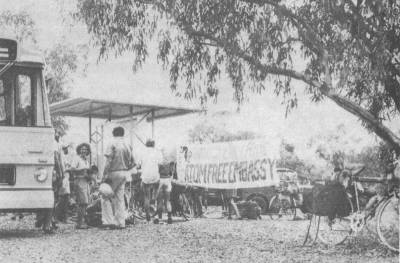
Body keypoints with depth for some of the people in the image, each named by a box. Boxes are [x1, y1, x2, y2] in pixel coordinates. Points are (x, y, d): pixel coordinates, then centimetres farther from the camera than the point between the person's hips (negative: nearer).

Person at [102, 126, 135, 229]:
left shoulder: (112, 144, -9)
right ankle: (121, 223, 10)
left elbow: (108, 161, -16)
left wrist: (105, 175, -14)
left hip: (114, 172, -6)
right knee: (120, 197, 10)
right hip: (124, 174, 6)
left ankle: (110, 220, -5)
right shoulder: (127, 146, 9)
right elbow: (133, 163, 9)